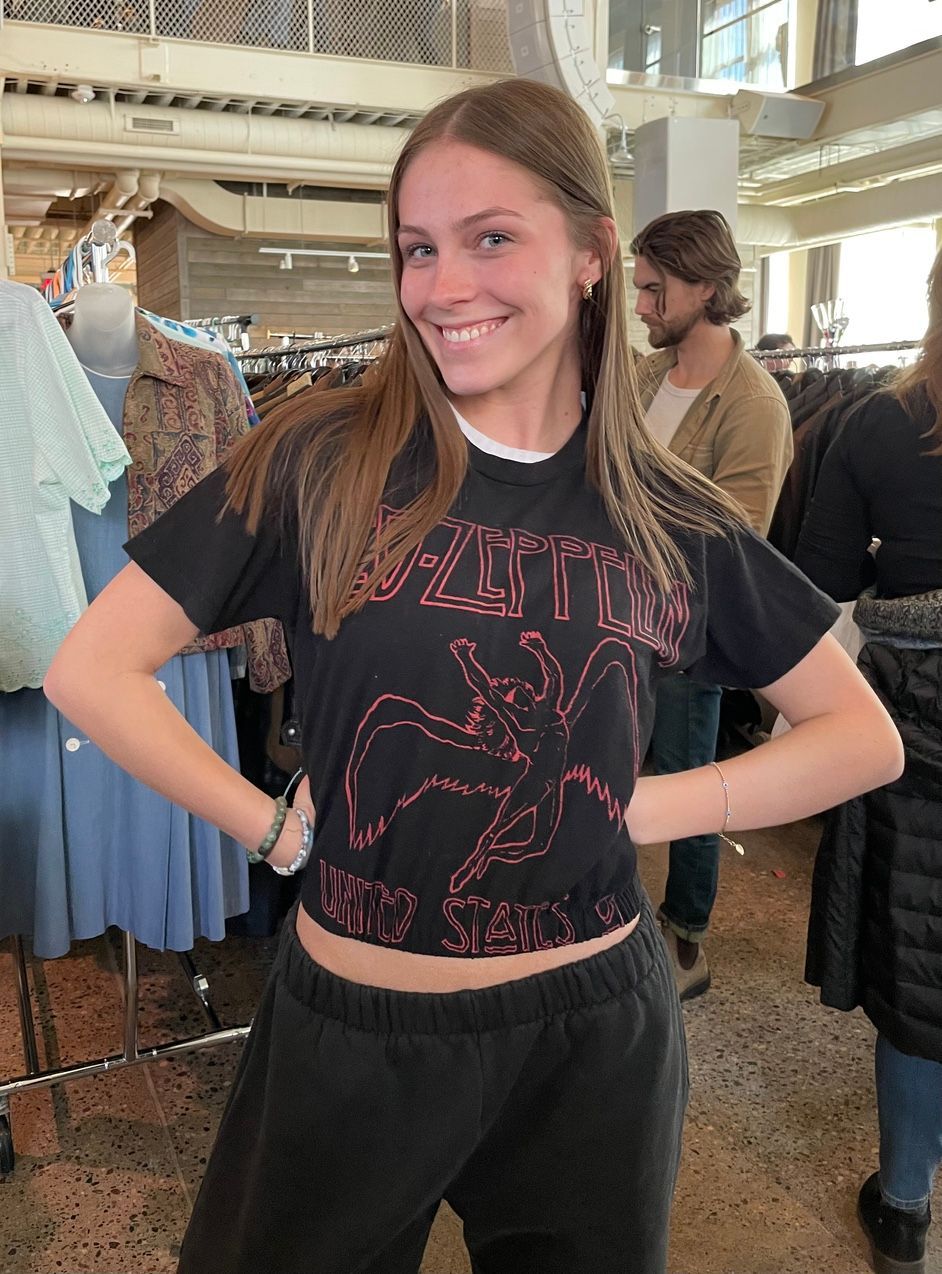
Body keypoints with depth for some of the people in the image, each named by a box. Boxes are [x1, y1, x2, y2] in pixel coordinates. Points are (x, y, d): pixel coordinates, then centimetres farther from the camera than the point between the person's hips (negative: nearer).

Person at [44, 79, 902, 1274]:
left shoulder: (669, 518, -5)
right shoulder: (322, 461, -11)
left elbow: (863, 736, 2)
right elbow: (91, 667, -9)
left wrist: (646, 807, -8)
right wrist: (276, 825, -13)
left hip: (596, 1038, 2)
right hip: (350, 1036, -1)